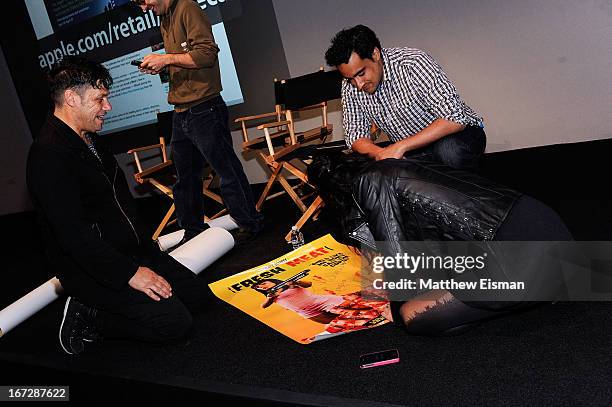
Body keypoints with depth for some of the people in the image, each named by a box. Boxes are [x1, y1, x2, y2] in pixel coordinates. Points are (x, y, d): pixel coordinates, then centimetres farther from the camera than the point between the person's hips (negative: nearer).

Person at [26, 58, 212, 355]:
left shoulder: (91, 139, 11)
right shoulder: (49, 155, -22)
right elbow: (73, 234, -27)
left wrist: (147, 251, 14)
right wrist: (129, 273, -23)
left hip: (132, 252, 10)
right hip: (92, 271, -10)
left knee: (199, 295, 8)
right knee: (174, 323, -16)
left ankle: (97, 308, 12)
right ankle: (89, 318, 1)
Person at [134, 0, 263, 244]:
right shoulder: (164, 20, 18)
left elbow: (207, 54, -19)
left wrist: (167, 58, -15)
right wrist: (160, 66, 9)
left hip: (204, 110, -10)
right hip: (181, 114, 10)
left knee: (227, 170, -1)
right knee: (185, 178, 15)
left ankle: (250, 224, 13)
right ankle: (193, 231, 28)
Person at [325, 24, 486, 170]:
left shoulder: (413, 62, -25)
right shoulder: (350, 85, -8)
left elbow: (455, 119, -30)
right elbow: (355, 135, -2)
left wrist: (400, 147, -34)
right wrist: (379, 152, -25)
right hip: (410, 148, 5)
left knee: (449, 149, -38)